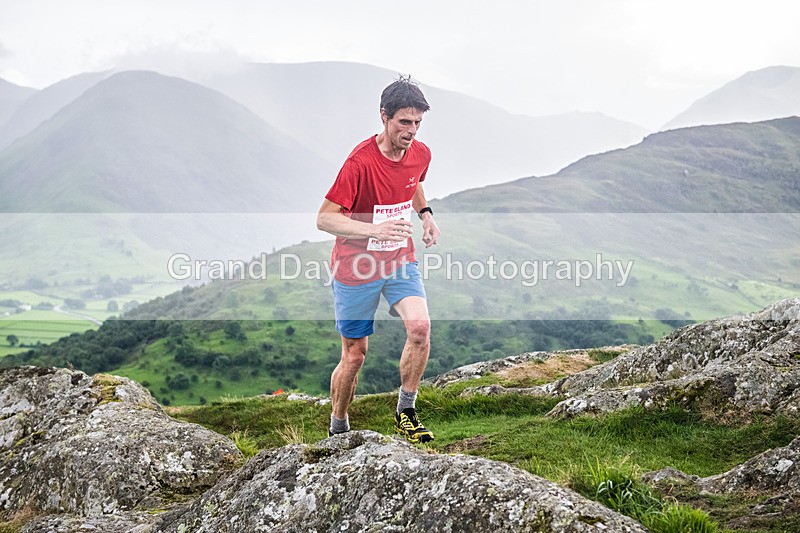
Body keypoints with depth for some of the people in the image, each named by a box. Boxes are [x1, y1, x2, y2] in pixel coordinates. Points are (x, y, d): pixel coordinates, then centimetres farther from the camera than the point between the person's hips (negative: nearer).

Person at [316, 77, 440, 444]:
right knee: (354, 356, 5)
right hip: (356, 268, -4)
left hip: (400, 261, 4)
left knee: (420, 326, -22)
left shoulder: (420, 154, -4)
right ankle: (338, 430, 28)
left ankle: (406, 412, -4)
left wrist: (426, 214, 4)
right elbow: (324, 219, -23)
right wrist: (375, 229, -36)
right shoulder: (361, 161, -23)